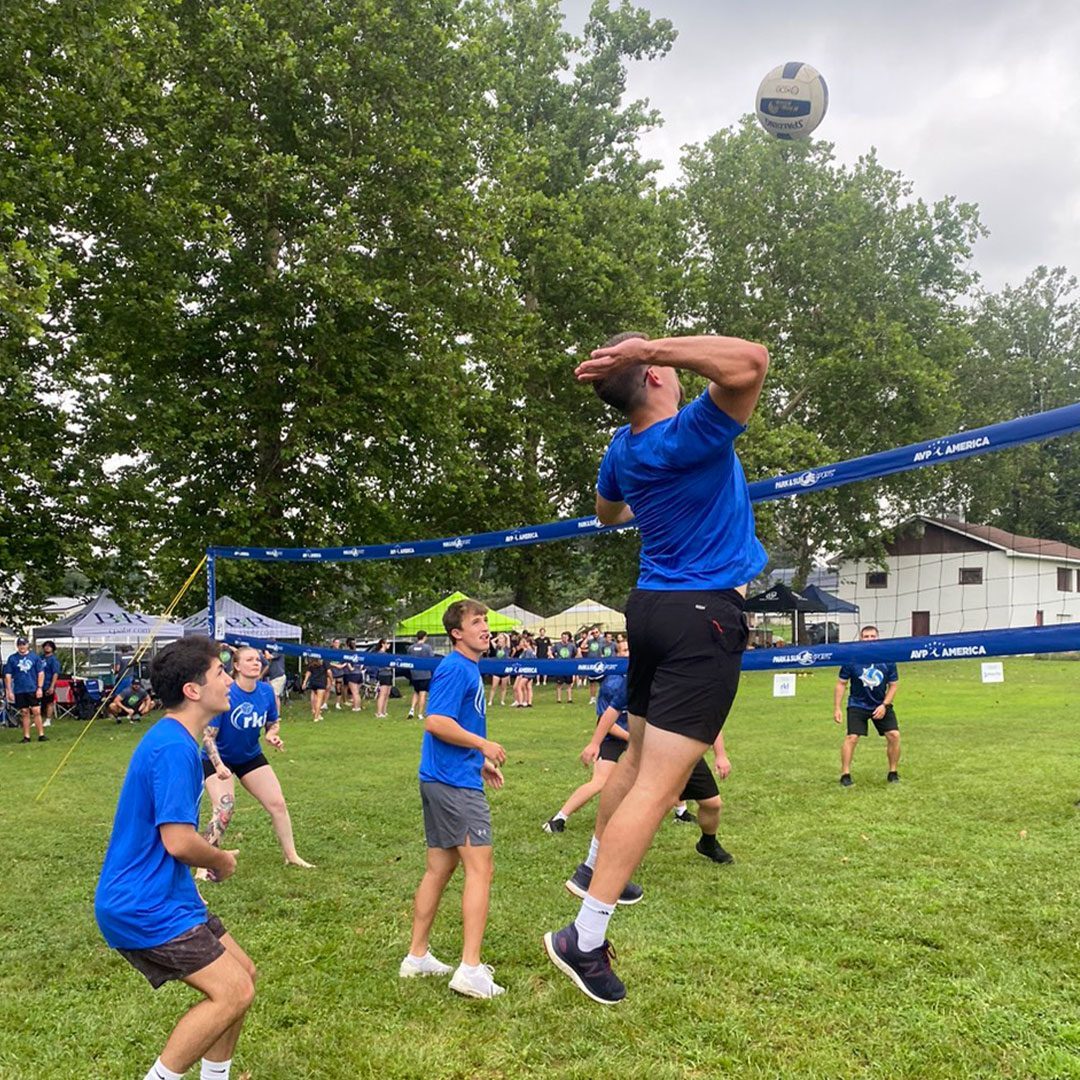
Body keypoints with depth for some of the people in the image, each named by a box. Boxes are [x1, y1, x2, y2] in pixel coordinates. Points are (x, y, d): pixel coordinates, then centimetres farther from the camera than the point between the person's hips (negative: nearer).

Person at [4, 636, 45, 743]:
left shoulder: (35, 657, 2)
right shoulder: (12, 658, 3)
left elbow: (41, 673, 4)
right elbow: (8, 675, 5)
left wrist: (40, 688, -4)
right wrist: (9, 691, 0)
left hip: (33, 690, -1)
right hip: (19, 691, 1)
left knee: (36, 712, -4)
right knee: (24, 713, 7)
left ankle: (41, 734, 0)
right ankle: (26, 736, 13)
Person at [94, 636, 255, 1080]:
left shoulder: (172, 740, 11)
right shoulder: (174, 747, -22)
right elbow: (178, 841, -25)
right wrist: (222, 860, -7)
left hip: (160, 896, 10)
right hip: (144, 907, -10)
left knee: (242, 974, 13)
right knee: (233, 992, -12)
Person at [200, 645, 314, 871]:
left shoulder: (266, 691, -11)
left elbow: (273, 723, 6)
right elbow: (208, 735, -24)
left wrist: (272, 734, -17)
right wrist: (218, 765, -35)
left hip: (251, 757, 5)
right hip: (218, 759, -5)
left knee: (278, 804, 4)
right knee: (223, 811, -19)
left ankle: (291, 856, 20)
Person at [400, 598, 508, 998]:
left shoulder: (467, 668, 17)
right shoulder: (456, 668, -14)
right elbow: (436, 722, -23)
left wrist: (480, 762, 19)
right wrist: (483, 745, -15)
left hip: (440, 781, 10)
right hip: (456, 784, -10)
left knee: (440, 868, 15)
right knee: (480, 869, -8)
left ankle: (417, 956, 24)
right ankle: (470, 970, -7)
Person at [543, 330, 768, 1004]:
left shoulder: (623, 450, 7)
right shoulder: (691, 435, -17)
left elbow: (606, 512, 29)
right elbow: (751, 361, -32)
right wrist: (651, 349, -28)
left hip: (652, 606, 8)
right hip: (705, 617, -8)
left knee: (640, 758, 23)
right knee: (659, 783, -8)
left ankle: (597, 867, 38)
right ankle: (585, 937, -8)